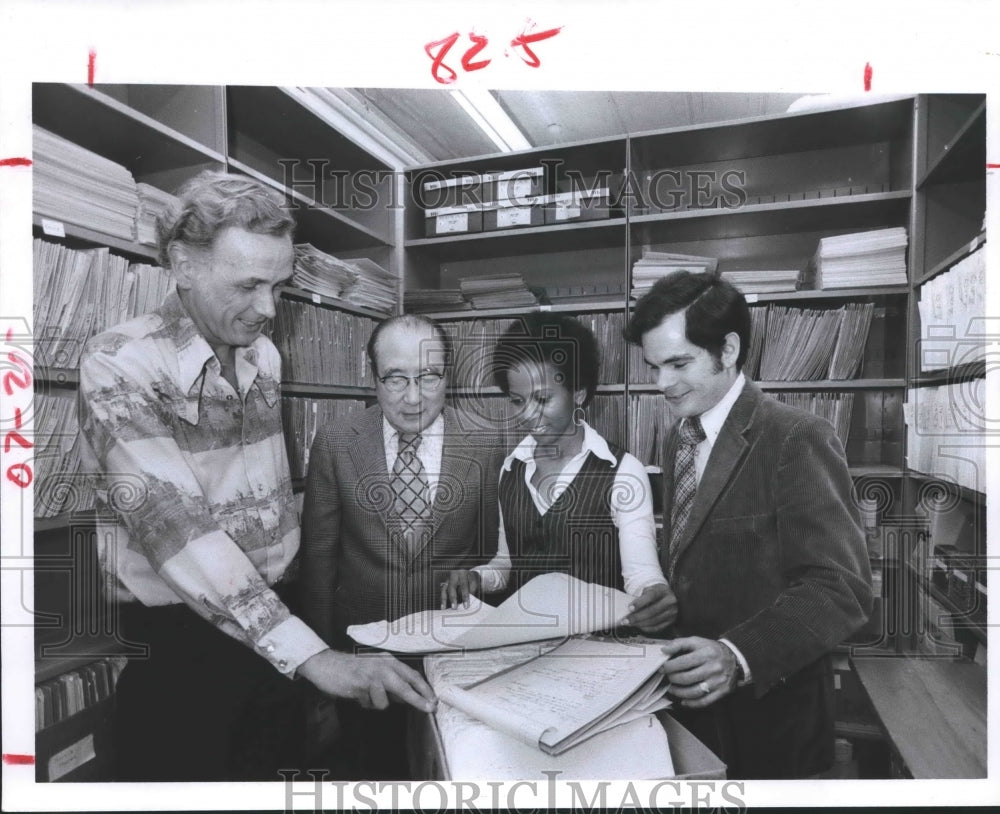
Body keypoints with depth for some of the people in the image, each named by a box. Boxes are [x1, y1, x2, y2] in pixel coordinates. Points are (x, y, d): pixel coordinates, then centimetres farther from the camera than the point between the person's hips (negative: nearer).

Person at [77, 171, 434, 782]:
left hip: (276, 620, 5)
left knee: (280, 769, 17)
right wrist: (311, 653, -33)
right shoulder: (120, 365, -17)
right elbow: (175, 526, -27)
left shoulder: (265, 355, 2)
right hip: (177, 641, -5)